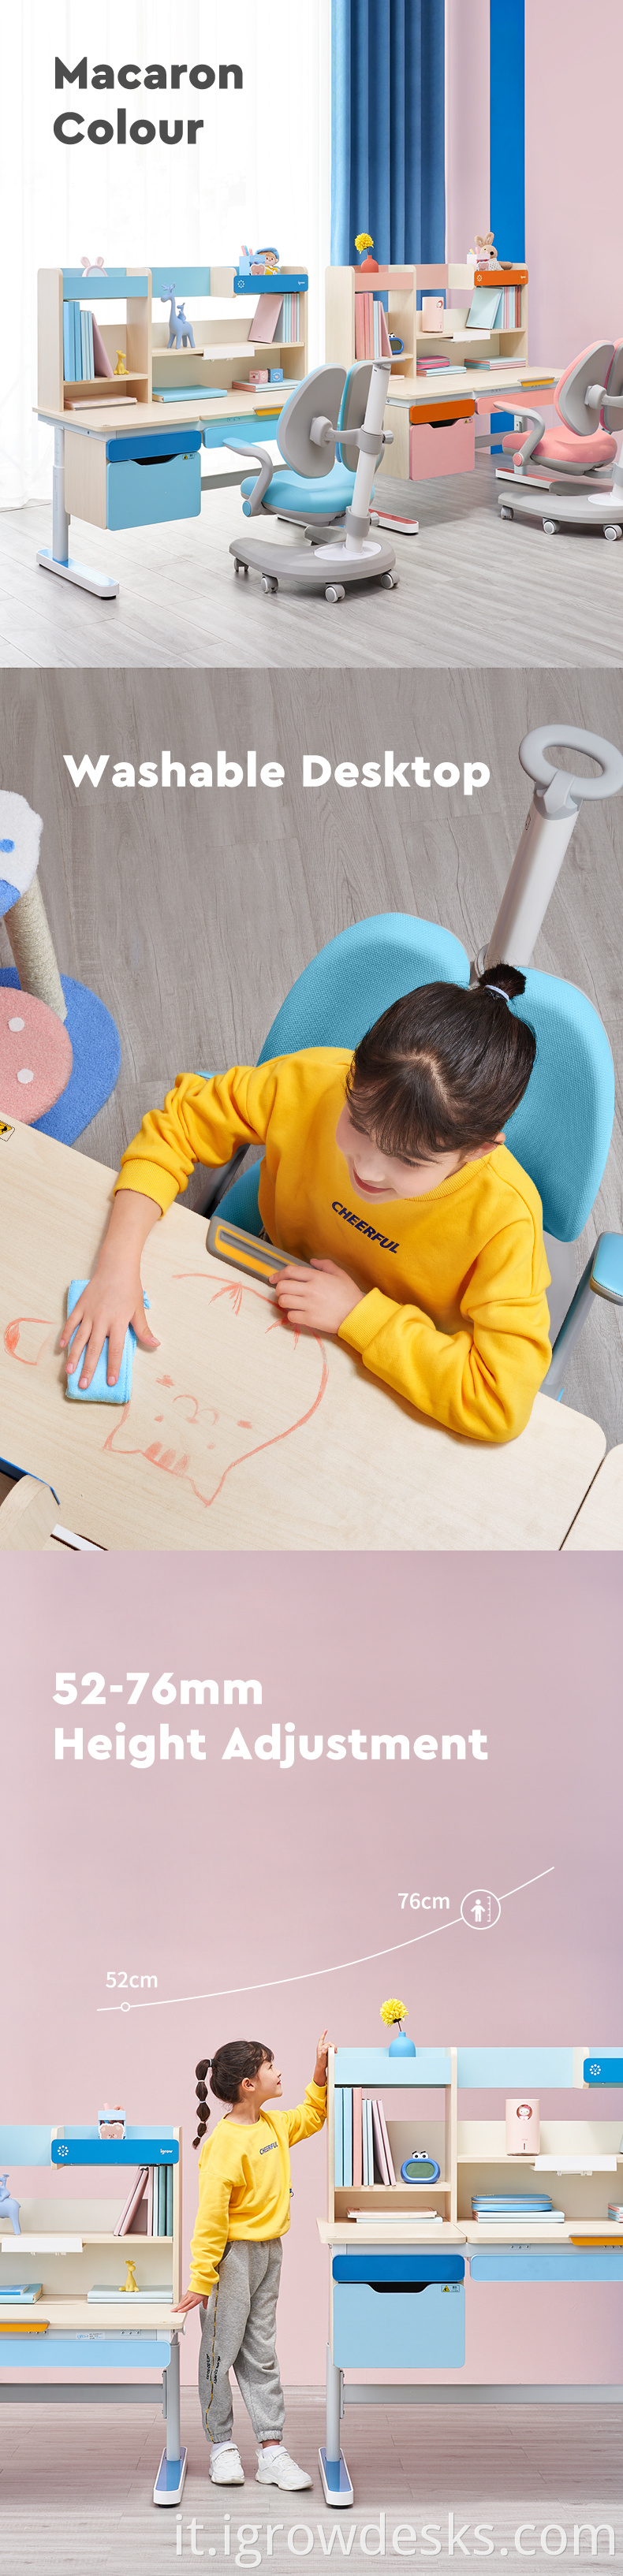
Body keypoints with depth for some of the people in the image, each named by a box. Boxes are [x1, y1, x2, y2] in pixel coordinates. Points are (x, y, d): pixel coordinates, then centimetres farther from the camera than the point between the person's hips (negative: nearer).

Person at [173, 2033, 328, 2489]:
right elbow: (211, 2211, -21)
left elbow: (311, 2117, 28)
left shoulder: (274, 2125, 6)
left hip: (269, 2253, 8)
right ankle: (222, 2446, 15)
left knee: (261, 2354, 9)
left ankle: (271, 2450, 10)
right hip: (233, 2254, -8)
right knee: (221, 2351, 3)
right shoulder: (224, 2142, -19)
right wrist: (202, 2276, -22)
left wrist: (321, 2073, 14)